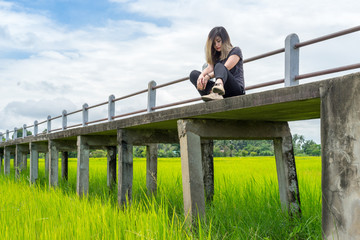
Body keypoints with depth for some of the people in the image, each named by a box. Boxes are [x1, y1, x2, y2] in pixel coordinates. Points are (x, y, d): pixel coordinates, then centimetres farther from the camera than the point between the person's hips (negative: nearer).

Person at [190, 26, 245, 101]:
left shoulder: (236, 51, 10)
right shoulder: (215, 56, 25)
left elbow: (226, 68, -8)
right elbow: (210, 67, 3)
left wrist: (208, 76, -18)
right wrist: (201, 75, -20)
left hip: (237, 90, -5)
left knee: (219, 66, -28)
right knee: (194, 74, -9)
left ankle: (219, 85, -66)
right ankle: (215, 94, -39)